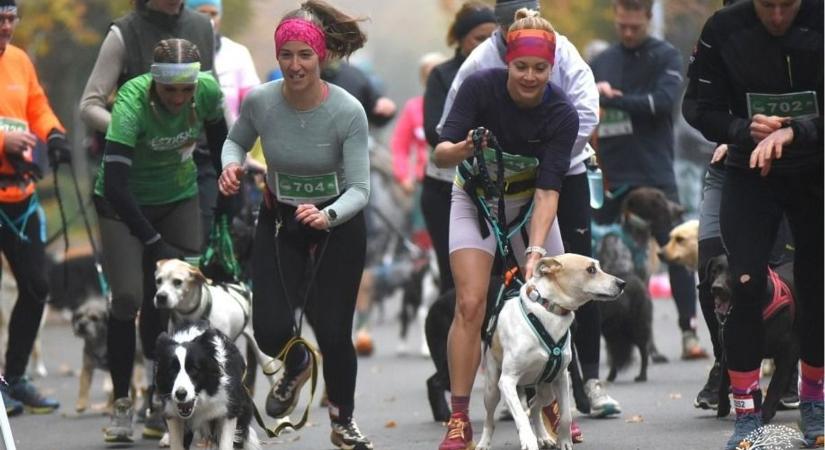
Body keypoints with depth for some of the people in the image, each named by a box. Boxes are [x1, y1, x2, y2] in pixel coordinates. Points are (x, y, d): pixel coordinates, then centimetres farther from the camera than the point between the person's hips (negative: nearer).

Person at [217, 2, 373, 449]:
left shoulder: (347, 112, -25)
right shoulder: (259, 101, -17)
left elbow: (359, 189, -23)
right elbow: (236, 140, 5)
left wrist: (328, 217, -43)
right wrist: (231, 165, -17)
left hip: (338, 224, -2)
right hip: (279, 222, 2)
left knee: (333, 335, -5)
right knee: (271, 331, -6)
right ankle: (296, 365, 35)